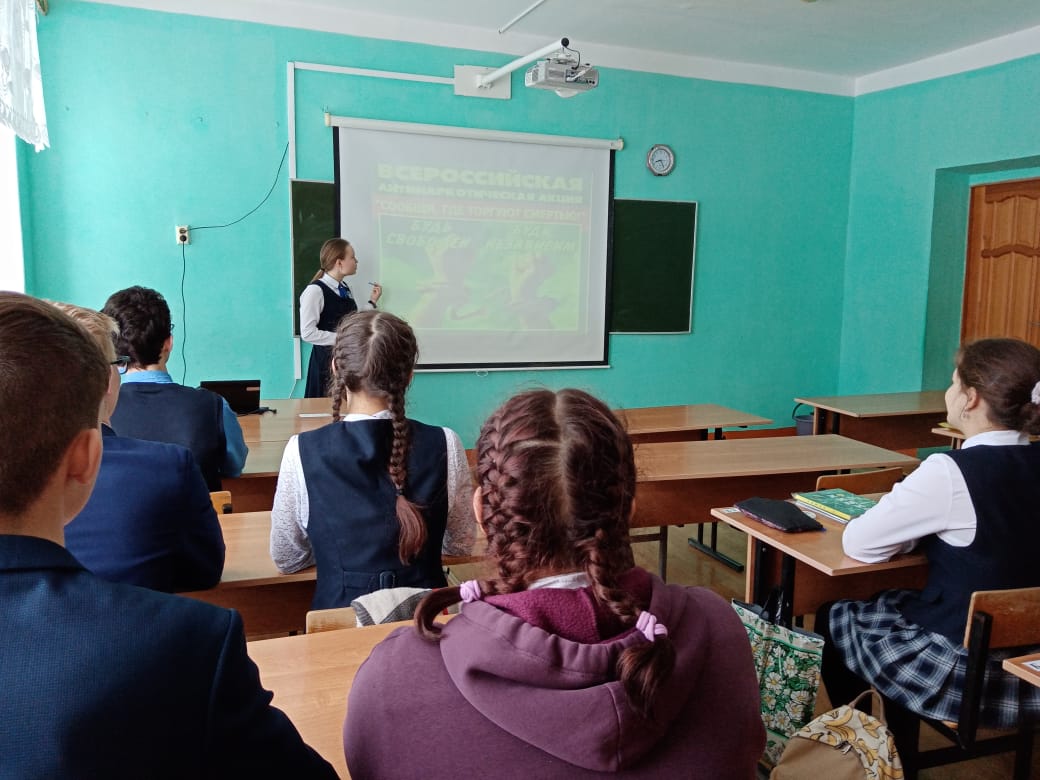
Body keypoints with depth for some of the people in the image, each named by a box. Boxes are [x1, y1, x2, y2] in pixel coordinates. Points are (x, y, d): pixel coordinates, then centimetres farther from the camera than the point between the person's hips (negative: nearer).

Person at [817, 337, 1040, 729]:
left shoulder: (952, 472, -25)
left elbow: (857, 542, -18)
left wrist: (913, 533, -1)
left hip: (966, 674, -7)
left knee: (834, 617, 16)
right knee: (892, 602, 28)